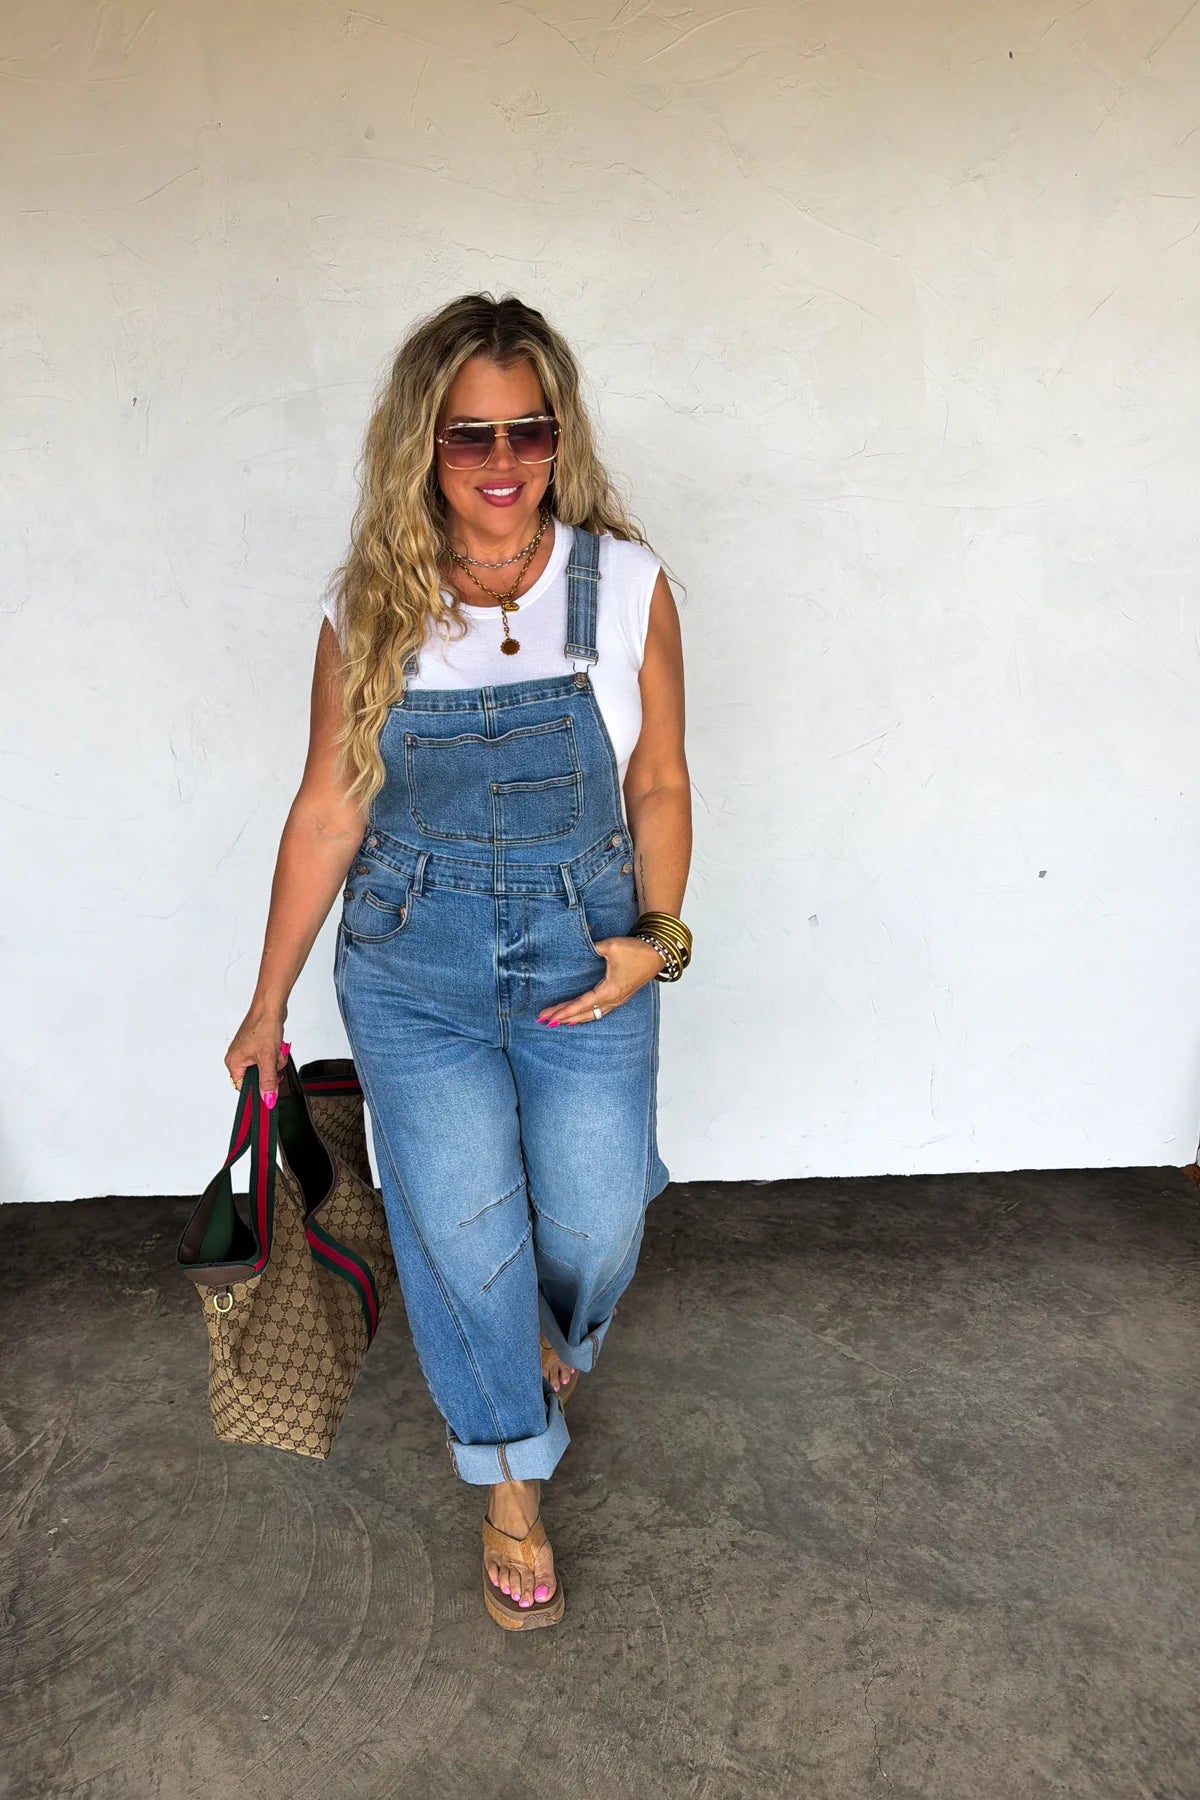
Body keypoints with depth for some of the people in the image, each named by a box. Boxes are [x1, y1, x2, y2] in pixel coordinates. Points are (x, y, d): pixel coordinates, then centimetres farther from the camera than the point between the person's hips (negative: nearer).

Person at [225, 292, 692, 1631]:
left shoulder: (627, 586, -7)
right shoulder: (369, 611, -6)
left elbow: (658, 785, 1)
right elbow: (326, 814, 0)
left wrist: (657, 940, -11)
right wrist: (268, 1006, 5)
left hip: (584, 955, 0)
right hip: (414, 969, 0)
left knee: (596, 1234, 8)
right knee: (461, 1236, 4)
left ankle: (548, 1339, 48)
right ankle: (511, 1481, 32)